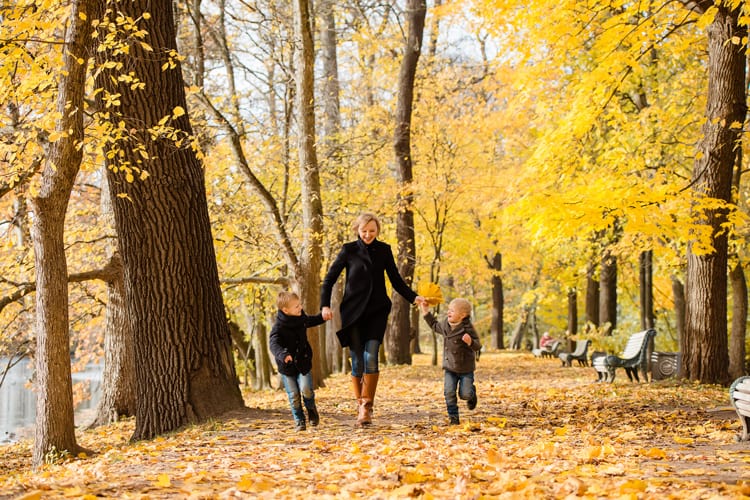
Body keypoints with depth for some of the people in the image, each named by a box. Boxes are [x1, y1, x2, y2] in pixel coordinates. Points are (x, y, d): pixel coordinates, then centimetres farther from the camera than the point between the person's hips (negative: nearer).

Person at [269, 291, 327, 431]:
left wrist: (323, 317, 10)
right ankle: (299, 420, 17)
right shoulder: (278, 327, -20)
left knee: (306, 389, -14)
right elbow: (274, 343, -35)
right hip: (287, 366, -3)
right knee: (294, 395, -1)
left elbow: (311, 321, 25)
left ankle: (311, 409, 15)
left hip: (303, 362, 3)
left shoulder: (301, 318, 0)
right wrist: (283, 355, -53)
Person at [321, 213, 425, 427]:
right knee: (357, 360, -2)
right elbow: (330, 278, 2)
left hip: (377, 311, 1)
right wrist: (325, 305, -10)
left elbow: (396, 280, 12)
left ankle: (367, 407, -12)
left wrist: (413, 297, -1)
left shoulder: (384, 250, 6)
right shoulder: (349, 250, 1)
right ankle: (360, 404, 15)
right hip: (353, 312, -1)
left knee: (371, 356, -15)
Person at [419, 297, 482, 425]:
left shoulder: (467, 328, -18)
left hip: (466, 368, -4)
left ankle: (472, 394, 35)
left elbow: (477, 346, -19)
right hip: (450, 368, 4)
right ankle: (453, 417, 6)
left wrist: (470, 342, -41)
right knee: (449, 393, -7)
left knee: (465, 394, -2)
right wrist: (426, 312, 18)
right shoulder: (445, 325, 0)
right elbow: (435, 326, 22)